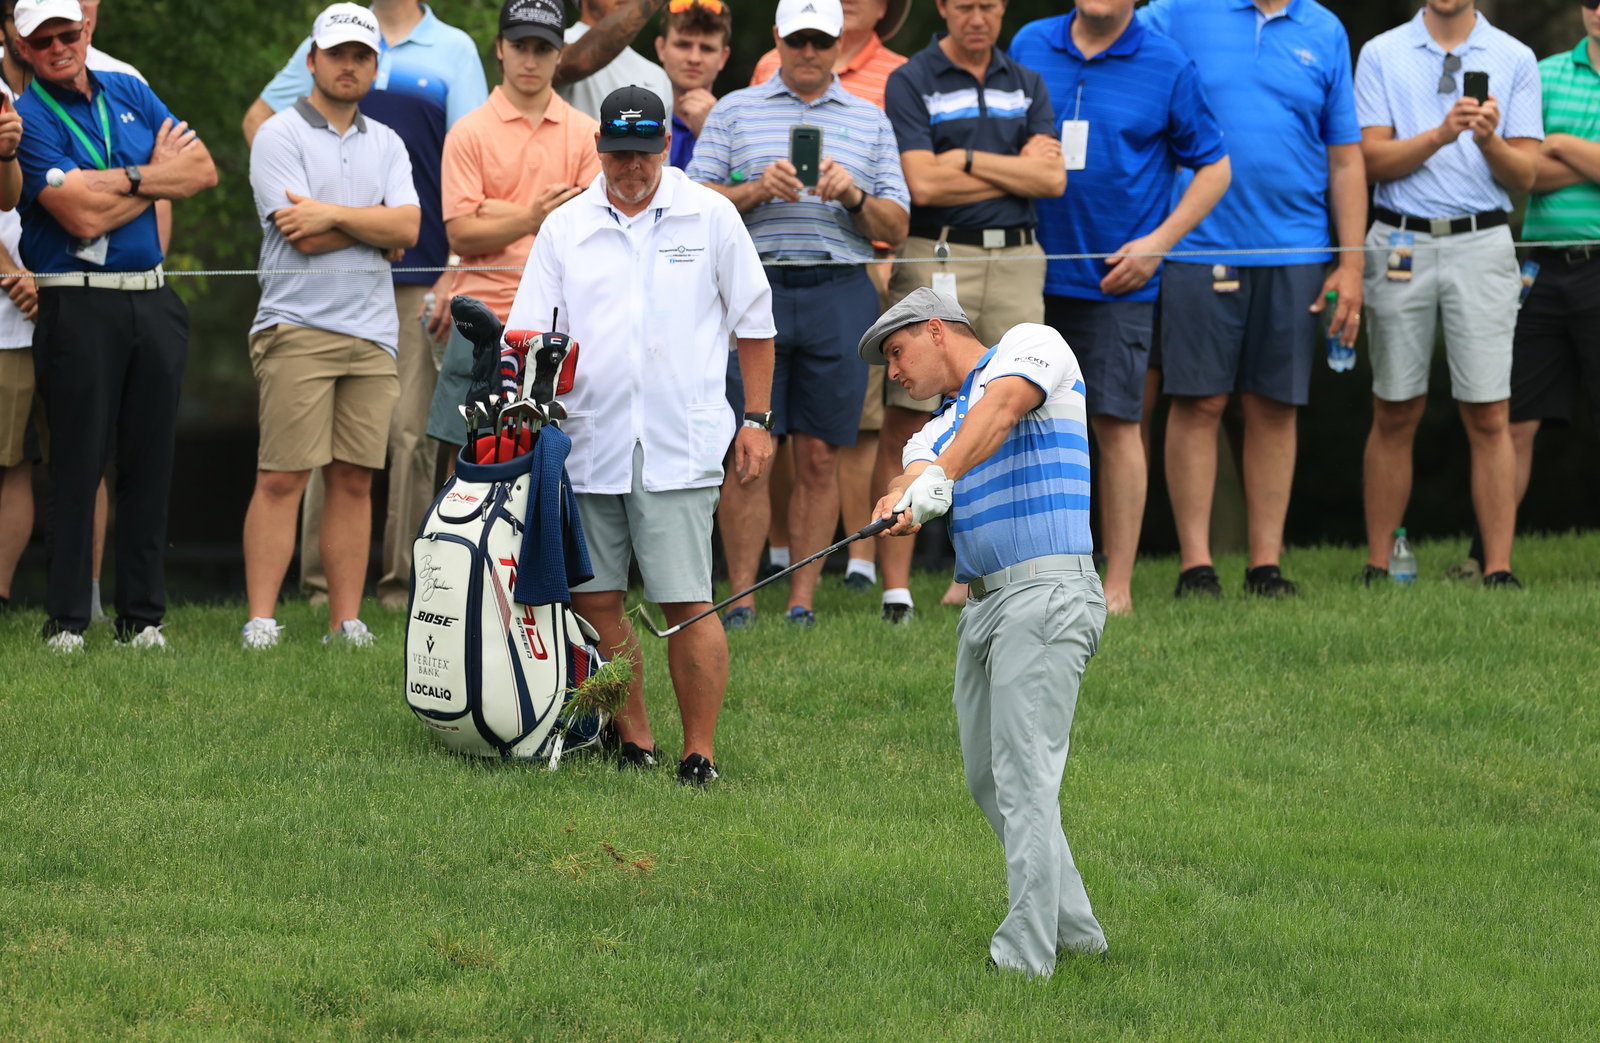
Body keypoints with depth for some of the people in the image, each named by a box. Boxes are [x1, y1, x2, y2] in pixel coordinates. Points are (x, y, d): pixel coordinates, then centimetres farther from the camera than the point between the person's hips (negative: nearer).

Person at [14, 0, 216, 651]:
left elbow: (202, 170, 8)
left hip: (151, 300, 5)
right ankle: (65, 619, 0)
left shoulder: (129, 94, 14)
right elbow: (83, 215, -16)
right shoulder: (28, 117, -5)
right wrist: (155, 176, -3)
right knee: (78, 463, -5)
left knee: (149, 462, 5)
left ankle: (143, 616, 10)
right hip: (77, 302, -5)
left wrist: (126, 183, -6)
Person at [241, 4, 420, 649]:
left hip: (373, 333, 5)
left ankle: (346, 621, 6)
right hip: (297, 328, -5)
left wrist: (335, 215, -9)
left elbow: (408, 229, 0)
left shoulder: (385, 144, 16)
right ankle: (260, 621, -9)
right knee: (282, 478, -9)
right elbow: (306, 237, -12)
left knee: (354, 480, 4)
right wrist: (374, 224, -2)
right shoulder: (280, 136, -1)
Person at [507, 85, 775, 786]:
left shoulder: (710, 218, 5)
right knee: (592, 601, 3)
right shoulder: (565, 229, 10)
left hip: (680, 449, -3)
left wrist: (756, 422, 7)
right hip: (589, 446, 3)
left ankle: (699, 754, -4)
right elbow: (530, 337, 10)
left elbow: (753, 325, 11)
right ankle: (633, 741, 15)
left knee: (687, 604, -9)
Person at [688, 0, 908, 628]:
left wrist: (854, 197, -8)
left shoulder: (870, 122, 15)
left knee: (819, 457, 1)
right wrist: (757, 189, -11)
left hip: (838, 294, 1)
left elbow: (895, 227, 11)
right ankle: (741, 598, -1)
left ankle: (802, 600, 5)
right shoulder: (735, 111, 12)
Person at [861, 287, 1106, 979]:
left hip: (1045, 592, -9)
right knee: (987, 778, 13)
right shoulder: (938, 430, 24)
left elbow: (1001, 407, -19)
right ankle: (1073, 927, 23)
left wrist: (940, 476, -34)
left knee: (1024, 775, -14)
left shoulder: (1031, 345, 4)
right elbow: (915, 480, 1)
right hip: (982, 605, 9)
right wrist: (901, 502, -24)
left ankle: (1025, 954, -17)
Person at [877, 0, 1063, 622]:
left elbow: (1053, 179, 2)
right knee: (904, 426, -6)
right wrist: (1016, 170, -2)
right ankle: (895, 589, -5)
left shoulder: (1026, 86, 15)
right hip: (935, 262, -4)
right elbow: (922, 183, -11)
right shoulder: (910, 83, 1)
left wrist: (968, 160, -6)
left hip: (1016, 262, 4)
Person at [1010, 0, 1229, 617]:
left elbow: (1214, 167, 3)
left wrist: (1158, 242, -8)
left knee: (1115, 425, -3)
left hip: (1115, 282, -3)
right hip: (1029, 275, 3)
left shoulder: (1167, 68, -1)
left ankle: (1117, 587, 3)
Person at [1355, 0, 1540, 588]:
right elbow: (1373, 159, -1)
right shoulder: (1380, 55, 7)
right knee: (1395, 414, 3)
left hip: (1482, 246, 0)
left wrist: (1490, 141, -16)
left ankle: (1498, 572, -5)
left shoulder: (1514, 60, 7)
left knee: (1489, 417, -5)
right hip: (1401, 245, 0)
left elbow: (1524, 175, 4)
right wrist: (1442, 134, -16)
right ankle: (1378, 569, 8)